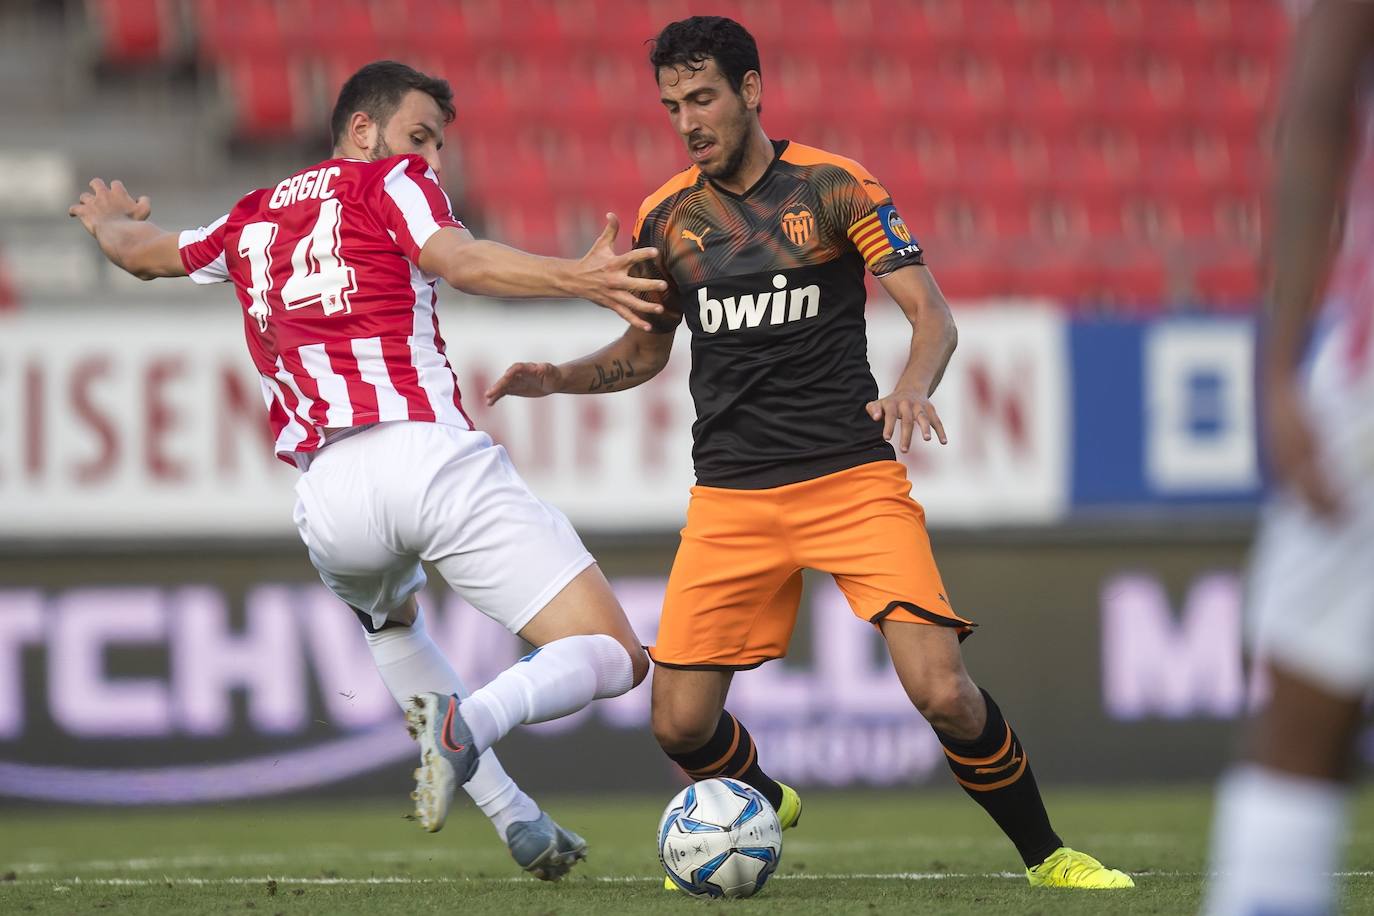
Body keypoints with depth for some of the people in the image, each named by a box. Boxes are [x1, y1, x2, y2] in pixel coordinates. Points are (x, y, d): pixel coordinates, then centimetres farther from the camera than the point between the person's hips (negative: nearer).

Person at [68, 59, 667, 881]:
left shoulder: (250, 221, 27)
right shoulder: (391, 181, 11)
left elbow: (141, 251, 45)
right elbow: (455, 259, -10)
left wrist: (113, 222, 68)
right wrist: (578, 279, -21)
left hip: (330, 493, 5)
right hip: (433, 457, -5)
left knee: (389, 616, 40)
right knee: (613, 658, -5)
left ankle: (517, 821, 27)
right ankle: (473, 720, -34)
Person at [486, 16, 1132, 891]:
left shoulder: (833, 186, -3)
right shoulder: (667, 218, 8)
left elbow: (932, 312, -7)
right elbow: (645, 350, 22)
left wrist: (914, 389, -28)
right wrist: (557, 378, 2)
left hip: (854, 480, -3)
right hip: (729, 499, 3)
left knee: (943, 692, -18)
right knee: (681, 723, -3)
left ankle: (1046, 855, 4)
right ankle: (763, 806, 31)